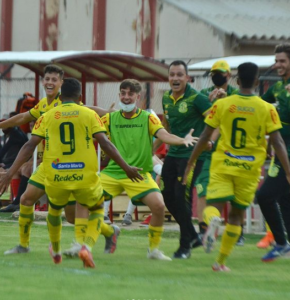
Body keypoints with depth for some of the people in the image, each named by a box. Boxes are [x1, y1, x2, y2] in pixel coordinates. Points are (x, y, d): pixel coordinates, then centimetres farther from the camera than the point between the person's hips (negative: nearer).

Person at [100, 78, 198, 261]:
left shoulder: (147, 118, 1)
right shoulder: (111, 118, 7)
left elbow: (163, 135, -12)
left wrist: (182, 140, -30)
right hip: (112, 172, 2)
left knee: (159, 205, -22)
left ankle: (154, 249, -2)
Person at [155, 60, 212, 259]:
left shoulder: (196, 98, -13)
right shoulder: (166, 98, 9)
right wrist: (151, 150, 24)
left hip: (192, 155, -7)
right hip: (173, 154, 7)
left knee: (181, 197, -10)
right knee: (168, 196, 7)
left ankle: (185, 246, 3)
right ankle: (192, 236, 24)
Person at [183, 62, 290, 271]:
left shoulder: (222, 104, -2)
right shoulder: (267, 109, -4)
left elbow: (205, 137, 1)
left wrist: (190, 163, 11)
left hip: (222, 166, -1)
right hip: (249, 168, 1)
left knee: (214, 205, 0)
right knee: (237, 214, 13)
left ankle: (213, 220, -37)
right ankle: (221, 261, 14)